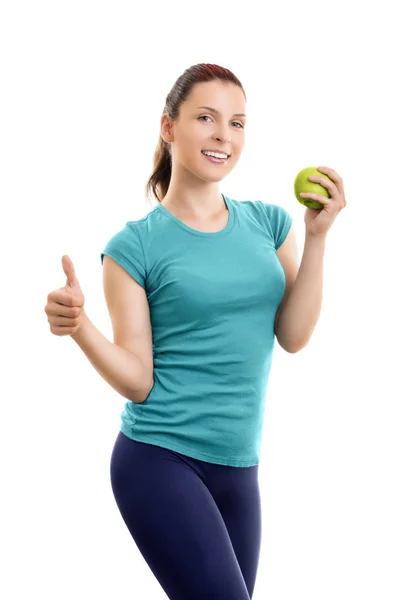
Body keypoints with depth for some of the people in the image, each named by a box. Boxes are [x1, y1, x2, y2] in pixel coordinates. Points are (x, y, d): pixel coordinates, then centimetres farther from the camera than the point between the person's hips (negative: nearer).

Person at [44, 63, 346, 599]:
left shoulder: (268, 223, 7)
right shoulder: (136, 246, -5)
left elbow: (294, 336, -2)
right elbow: (138, 382, -8)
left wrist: (317, 235, -6)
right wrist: (78, 326, -24)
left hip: (238, 468, 5)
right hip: (160, 460, -5)